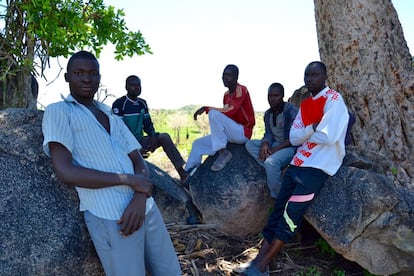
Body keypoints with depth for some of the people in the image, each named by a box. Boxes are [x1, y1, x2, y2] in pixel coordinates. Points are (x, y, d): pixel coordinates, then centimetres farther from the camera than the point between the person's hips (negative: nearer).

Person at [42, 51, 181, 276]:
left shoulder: (112, 117, 18)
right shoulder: (58, 112, 0)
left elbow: (138, 161, 11)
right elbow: (65, 172, -13)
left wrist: (140, 198, -10)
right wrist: (130, 180, -12)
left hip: (145, 207, 6)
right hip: (110, 218, -6)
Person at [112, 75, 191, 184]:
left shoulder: (142, 104, 11)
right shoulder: (119, 104, -11)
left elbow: (147, 124, 13)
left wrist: (154, 136, -9)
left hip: (140, 141, 6)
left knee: (164, 137, -14)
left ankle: (182, 172, -21)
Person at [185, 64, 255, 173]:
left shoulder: (241, 90, -9)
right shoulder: (226, 94, 16)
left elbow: (230, 111, -22)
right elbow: (225, 114, 14)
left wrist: (206, 108, -20)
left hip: (243, 133, -8)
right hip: (232, 134, 8)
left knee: (213, 113, -27)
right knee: (198, 144, 4)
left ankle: (223, 152, -22)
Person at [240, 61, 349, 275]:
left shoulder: (333, 99, -8)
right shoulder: (305, 104, 14)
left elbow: (328, 136, -20)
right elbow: (293, 138, 4)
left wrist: (304, 134, -4)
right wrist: (312, 129, -13)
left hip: (318, 167, -7)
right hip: (298, 163, 8)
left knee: (291, 214, -11)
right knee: (278, 209, 1)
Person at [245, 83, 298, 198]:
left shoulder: (292, 111, -15)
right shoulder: (268, 113, 8)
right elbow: (268, 134, 5)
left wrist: (274, 150, -25)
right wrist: (265, 144, -19)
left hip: (291, 146, -8)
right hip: (274, 144, 8)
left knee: (271, 162, -34)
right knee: (249, 144, -10)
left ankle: (278, 198, -15)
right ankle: (273, 169, -15)